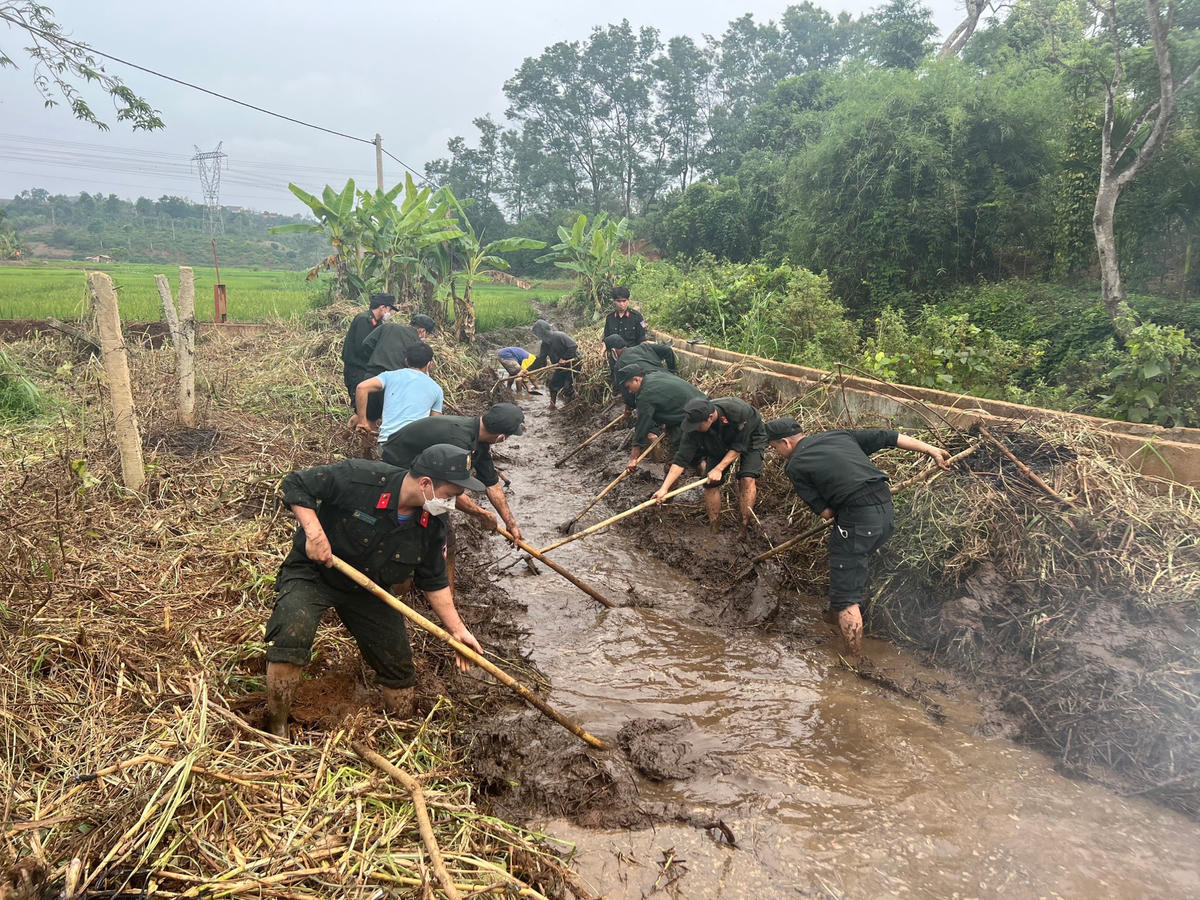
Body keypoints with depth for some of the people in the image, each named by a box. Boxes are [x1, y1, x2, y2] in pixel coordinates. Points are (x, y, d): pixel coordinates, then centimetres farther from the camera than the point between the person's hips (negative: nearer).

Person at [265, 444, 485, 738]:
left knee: (398, 667, 7)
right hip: (311, 573, -5)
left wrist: (458, 630, -5)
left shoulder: (432, 527, -12)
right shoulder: (360, 478, -30)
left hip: (368, 590, 5)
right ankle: (277, 731, -11)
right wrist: (314, 532, -33)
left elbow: (434, 582, 0)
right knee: (290, 638, -31)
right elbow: (296, 484, -22)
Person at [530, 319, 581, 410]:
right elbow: (540, 359, 2)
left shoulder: (560, 336, -22)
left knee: (567, 387, -13)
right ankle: (552, 404, 24)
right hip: (561, 367, 9)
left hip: (573, 364, -9)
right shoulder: (545, 343, 3)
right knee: (553, 384, 11)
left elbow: (574, 346, -25)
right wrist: (529, 370, -6)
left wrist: (564, 358, -25)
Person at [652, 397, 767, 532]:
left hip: (750, 438, -3)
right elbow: (681, 459, -28)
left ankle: (744, 529, -13)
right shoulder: (694, 425, -31)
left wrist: (719, 469, -30)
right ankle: (714, 531, 4)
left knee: (747, 479, -21)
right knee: (711, 483, -8)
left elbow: (739, 446, -28)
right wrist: (664, 488, -35)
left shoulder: (739, 411, -41)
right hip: (720, 444, 3)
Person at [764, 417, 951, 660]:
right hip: (886, 508, 8)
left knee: (845, 597, 0)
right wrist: (931, 449, 20)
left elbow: (825, 512, -1)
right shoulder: (838, 435, 19)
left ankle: (854, 661, 1)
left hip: (856, 519, -8)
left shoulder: (795, 466, 2)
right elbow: (888, 437, 16)